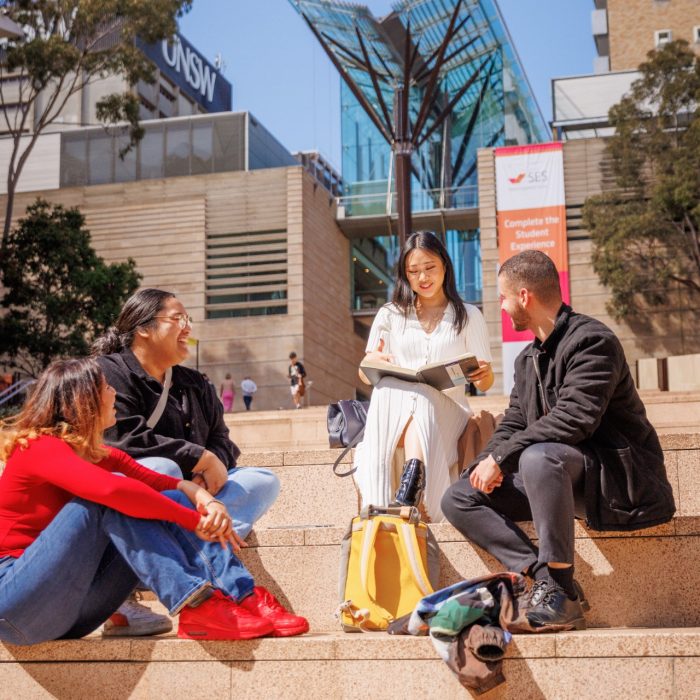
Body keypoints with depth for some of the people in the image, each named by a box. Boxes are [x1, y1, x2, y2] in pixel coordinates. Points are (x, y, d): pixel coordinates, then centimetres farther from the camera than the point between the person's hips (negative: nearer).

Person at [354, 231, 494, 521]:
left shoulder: (468, 316, 16)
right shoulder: (390, 315, 19)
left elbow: (485, 383, 10)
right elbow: (365, 375, 15)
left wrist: (484, 373, -16)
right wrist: (371, 363, -11)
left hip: (446, 408, -1)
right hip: (393, 407, 1)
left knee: (421, 396, -37)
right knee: (390, 387, -36)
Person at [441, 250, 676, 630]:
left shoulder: (592, 340, -13)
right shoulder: (528, 358, 16)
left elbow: (573, 419, -25)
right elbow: (513, 422, 14)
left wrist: (501, 456, -23)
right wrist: (488, 462, -8)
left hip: (616, 472, -9)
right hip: (561, 477, 9)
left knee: (538, 456, -39)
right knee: (458, 499, -3)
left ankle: (563, 594, -29)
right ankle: (543, 575, -16)